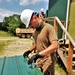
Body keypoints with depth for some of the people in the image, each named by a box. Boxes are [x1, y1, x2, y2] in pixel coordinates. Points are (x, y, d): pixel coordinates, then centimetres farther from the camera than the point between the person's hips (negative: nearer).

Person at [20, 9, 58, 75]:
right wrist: (30, 50, 9)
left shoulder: (49, 28, -17)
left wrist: (38, 54, -31)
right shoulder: (36, 30, 8)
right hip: (39, 60, 7)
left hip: (47, 61, -7)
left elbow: (55, 46, -26)